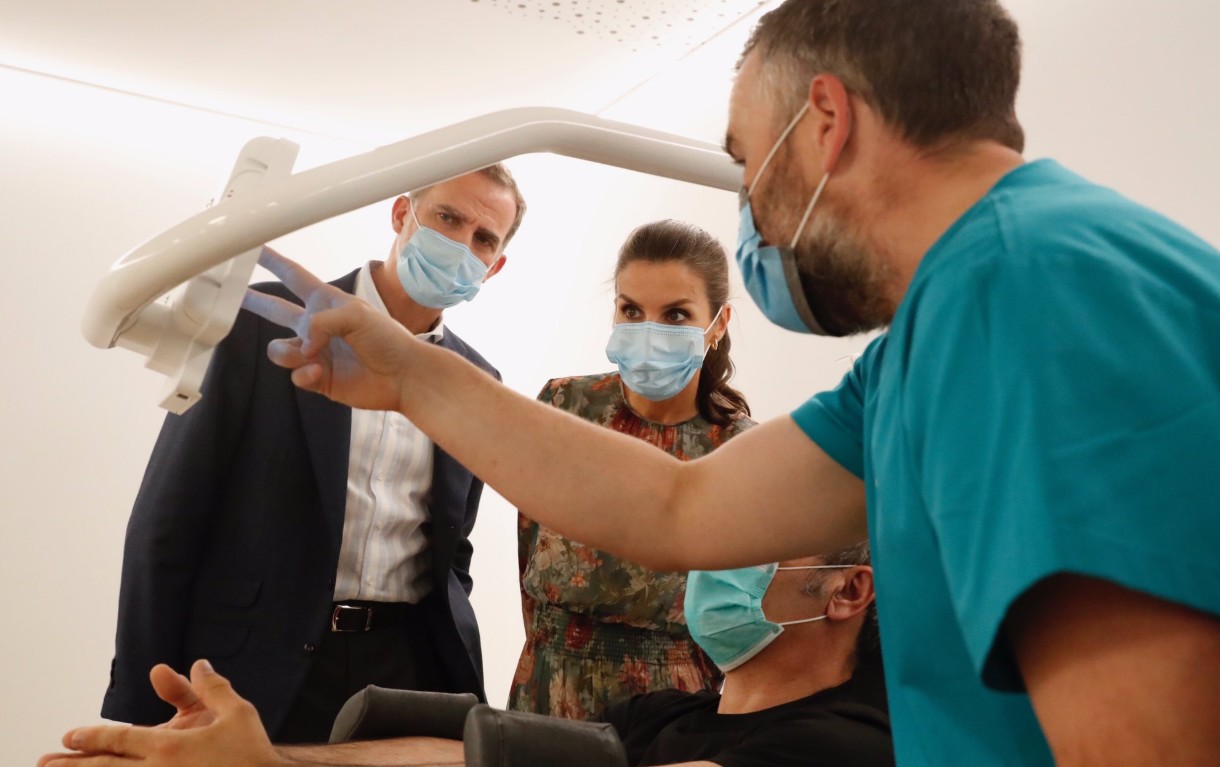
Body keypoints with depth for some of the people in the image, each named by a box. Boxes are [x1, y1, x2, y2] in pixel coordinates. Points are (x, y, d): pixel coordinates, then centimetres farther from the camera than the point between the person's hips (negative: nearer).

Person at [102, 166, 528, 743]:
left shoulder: (476, 383, 6)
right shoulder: (265, 321, -7)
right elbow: (170, 521, -7)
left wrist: (450, 691, 9)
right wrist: (140, 706, -8)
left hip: (405, 669, 4)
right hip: (253, 673, -3)